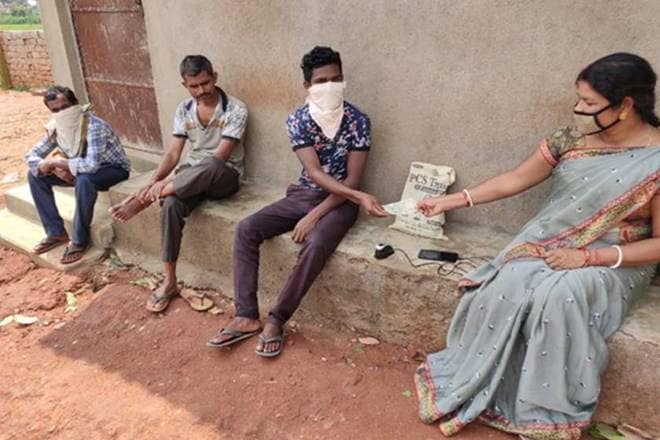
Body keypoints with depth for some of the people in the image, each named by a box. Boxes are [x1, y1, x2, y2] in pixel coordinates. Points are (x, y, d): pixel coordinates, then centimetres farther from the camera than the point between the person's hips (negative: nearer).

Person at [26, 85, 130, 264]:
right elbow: (31, 156, -2)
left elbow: (91, 165, -43)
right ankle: (56, 232, 5)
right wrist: (55, 167, -22)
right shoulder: (55, 128, -7)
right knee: (35, 175, -2)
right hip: (83, 170, 8)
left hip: (114, 169, -7)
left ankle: (80, 240, -19)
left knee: (84, 180, -38)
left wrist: (54, 162, -31)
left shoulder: (94, 126, -29)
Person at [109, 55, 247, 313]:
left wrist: (166, 182, -26)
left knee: (208, 166, -41)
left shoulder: (235, 110, -12)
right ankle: (169, 282, -17)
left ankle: (143, 201, -24)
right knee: (171, 205, -29)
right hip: (190, 177, 4)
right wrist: (154, 181, -19)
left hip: (224, 176, -4)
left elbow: (218, 158, -21)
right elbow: (173, 153, 3)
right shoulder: (183, 111, 5)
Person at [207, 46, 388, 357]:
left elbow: (352, 179, -14)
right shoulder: (297, 120, -6)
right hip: (303, 194, 4)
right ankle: (247, 317, -9)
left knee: (315, 245, -33)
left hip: (340, 201, -3)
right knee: (246, 230, -14)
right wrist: (359, 197, -29)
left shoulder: (357, 121, -11)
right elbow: (314, 172, -16)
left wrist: (314, 216, -22)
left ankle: (276, 320, -14)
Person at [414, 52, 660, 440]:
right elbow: (514, 181, 5)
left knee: (558, 298, -34)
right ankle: (473, 389, -12)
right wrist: (451, 201, 3)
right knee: (509, 285, -27)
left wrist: (588, 257, -22)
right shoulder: (572, 140, -1)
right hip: (549, 245, 4)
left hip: (615, 263, -3)